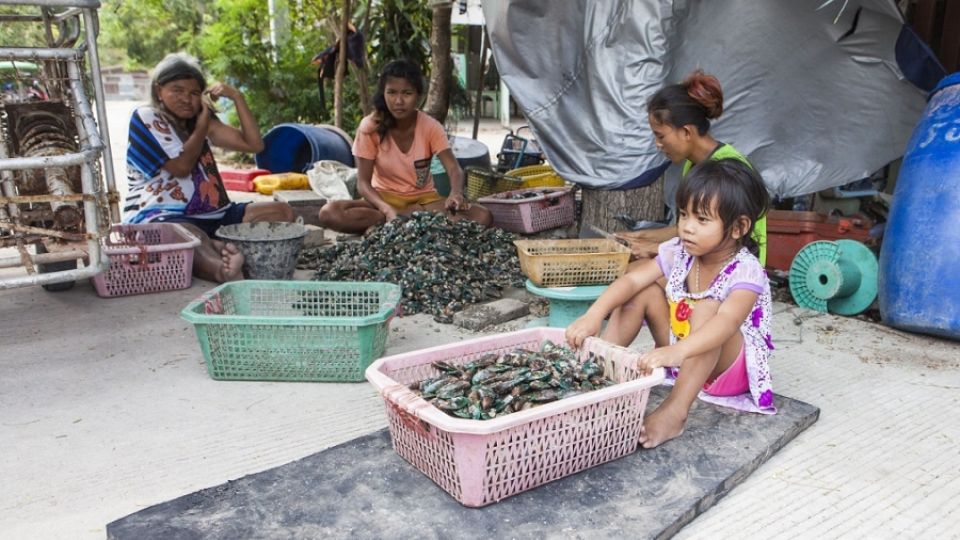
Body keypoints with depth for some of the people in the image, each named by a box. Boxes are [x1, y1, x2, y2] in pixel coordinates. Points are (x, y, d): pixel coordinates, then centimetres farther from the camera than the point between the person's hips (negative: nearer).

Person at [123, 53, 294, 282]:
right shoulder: (145, 117, 2)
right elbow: (181, 166, -10)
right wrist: (203, 121, 1)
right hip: (159, 218, -7)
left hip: (212, 215, 7)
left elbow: (254, 144, 9)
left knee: (282, 212, -12)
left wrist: (237, 97, 3)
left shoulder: (203, 121, 20)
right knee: (193, 236, -43)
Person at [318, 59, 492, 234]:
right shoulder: (370, 126, -14)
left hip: (424, 199, 0)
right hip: (385, 198, 0)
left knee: (483, 217, -25)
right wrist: (388, 209, -36)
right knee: (328, 213, -30)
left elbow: (454, 169, -21)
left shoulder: (431, 127, -11)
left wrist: (456, 193, -46)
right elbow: (363, 183, -15)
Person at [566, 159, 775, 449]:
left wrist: (677, 351, -60)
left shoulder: (746, 271, -26)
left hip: (728, 366, -6)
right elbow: (632, 279, -16)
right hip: (680, 356, 6)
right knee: (645, 291, -10)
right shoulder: (679, 252, -8)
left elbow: (727, 321, -44)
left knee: (708, 307, -35)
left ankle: (675, 412, -40)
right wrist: (594, 315, -32)